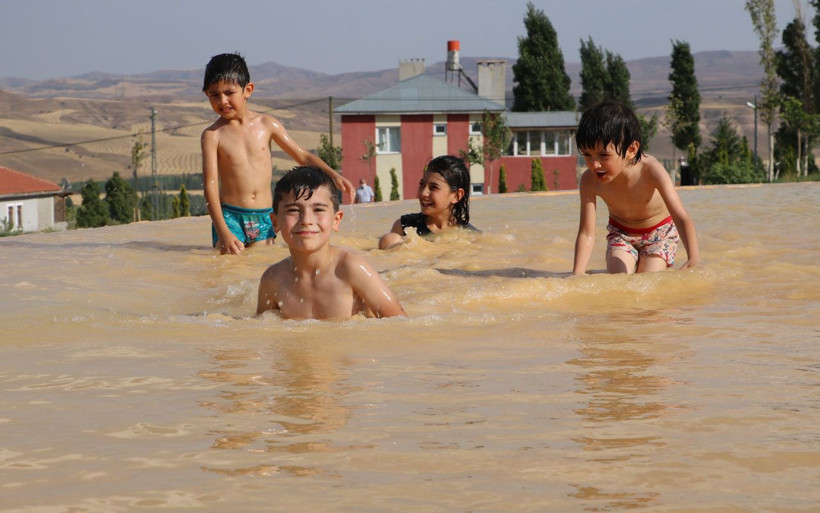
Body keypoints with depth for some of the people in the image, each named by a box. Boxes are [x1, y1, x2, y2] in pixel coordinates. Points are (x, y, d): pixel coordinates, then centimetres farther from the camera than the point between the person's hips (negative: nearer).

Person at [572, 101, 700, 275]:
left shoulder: (650, 170, -37)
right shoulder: (590, 181, -30)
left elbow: (681, 218, -42)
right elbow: (586, 234, -25)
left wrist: (694, 258, -58)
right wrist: (577, 274, -38)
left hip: (660, 232, -2)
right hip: (621, 234, 2)